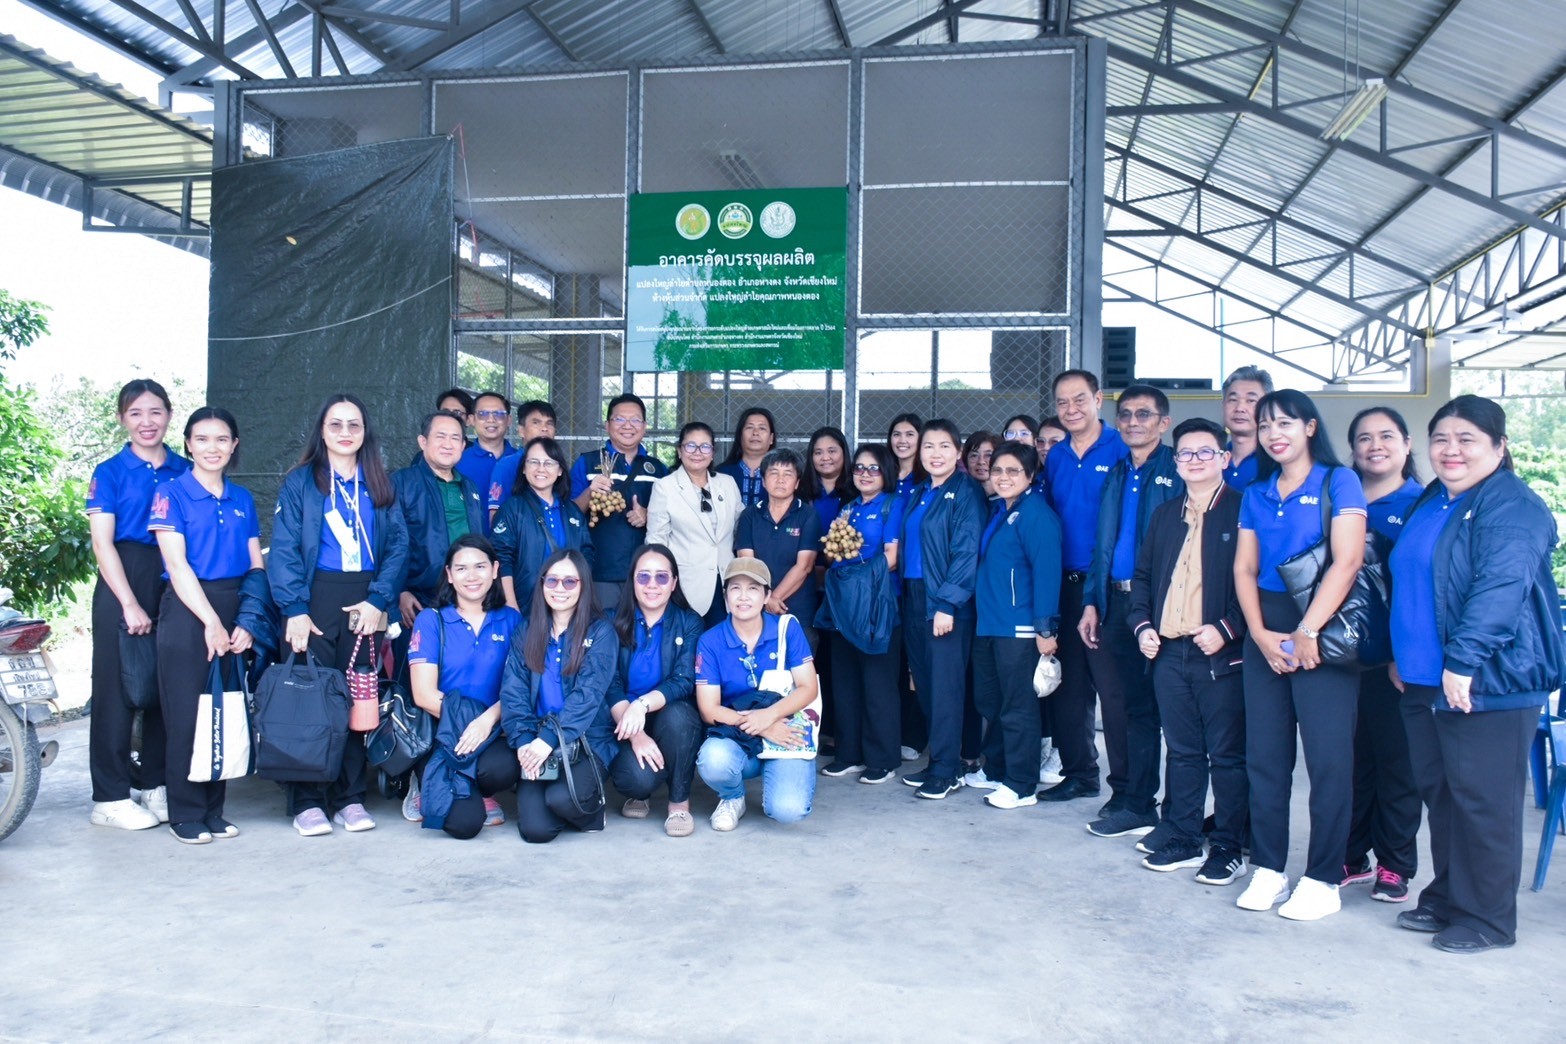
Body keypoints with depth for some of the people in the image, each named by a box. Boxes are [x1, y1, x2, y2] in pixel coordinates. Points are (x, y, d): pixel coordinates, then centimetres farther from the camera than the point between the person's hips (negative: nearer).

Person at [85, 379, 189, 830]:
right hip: (123, 582, -3)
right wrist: (130, 603, -12)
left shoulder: (185, 472, 10)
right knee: (117, 685, 0)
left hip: (176, 584, 3)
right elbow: (102, 543, -5)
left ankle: (157, 785, 17)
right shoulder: (110, 472, 1)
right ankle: (110, 797, 7)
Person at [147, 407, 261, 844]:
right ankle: (186, 815, 9)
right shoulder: (172, 494, -1)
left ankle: (214, 810, 16)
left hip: (234, 612, 4)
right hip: (187, 610, -4)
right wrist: (211, 620, -15)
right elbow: (177, 564, -9)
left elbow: (256, 567, 8)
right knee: (187, 714, -2)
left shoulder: (242, 499, 12)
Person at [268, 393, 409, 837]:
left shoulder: (380, 485, 13)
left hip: (365, 603, 2)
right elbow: (283, 549, -2)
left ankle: (350, 797, 12)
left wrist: (379, 599, -7)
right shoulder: (299, 481, 5)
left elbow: (398, 544, 6)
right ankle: (307, 801, 6)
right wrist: (295, 608, -13)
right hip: (315, 598, -2)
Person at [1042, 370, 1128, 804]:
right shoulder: (1055, 457, 12)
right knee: (1067, 683, 11)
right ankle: (1079, 773, 25)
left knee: (1113, 684, -3)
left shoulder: (1121, 450, -6)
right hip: (1065, 585, 6)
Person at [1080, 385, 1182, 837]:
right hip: (1115, 601, 6)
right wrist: (1092, 602, 10)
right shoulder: (1116, 473, 16)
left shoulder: (1177, 472, -5)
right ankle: (1124, 794, 23)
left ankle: (1137, 805, 11)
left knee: (1143, 705, 0)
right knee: (1114, 699, 10)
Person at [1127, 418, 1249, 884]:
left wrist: (1226, 629, -18)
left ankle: (1228, 849, 13)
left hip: (1221, 654, -5)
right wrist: (1142, 625, 4)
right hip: (1168, 652, 6)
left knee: (1227, 755, 4)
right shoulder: (1165, 514, 15)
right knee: (1182, 752, 14)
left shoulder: (1242, 511, -4)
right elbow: (1143, 574, 18)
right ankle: (1181, 840, 23)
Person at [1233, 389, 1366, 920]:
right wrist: (1260, 634, -5)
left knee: (1328, 758, -2)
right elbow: (1244, 568, 8)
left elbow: (1347, 561, -11)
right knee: (1264, 755, 7)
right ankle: (1267, 868, 17)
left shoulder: (1338, 482, -1)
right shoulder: (1256, 494, 14)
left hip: (1323, 632, -5)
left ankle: (1323, 879, 8)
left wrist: (1307, 631, -15)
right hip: (1264, 632, 5)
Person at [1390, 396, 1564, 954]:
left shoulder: (1512, 506, -12)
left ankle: (1486, 919, 14)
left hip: (1489, 682, -9)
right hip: (1424, 681, 9)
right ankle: (1445, 901, 29)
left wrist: (1462, 661, -28)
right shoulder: (1429, 503, 16)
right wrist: (1400, 653, 24)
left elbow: (1500, 588, -24)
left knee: (1482, 801, 0)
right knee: (1439, 793, 16)